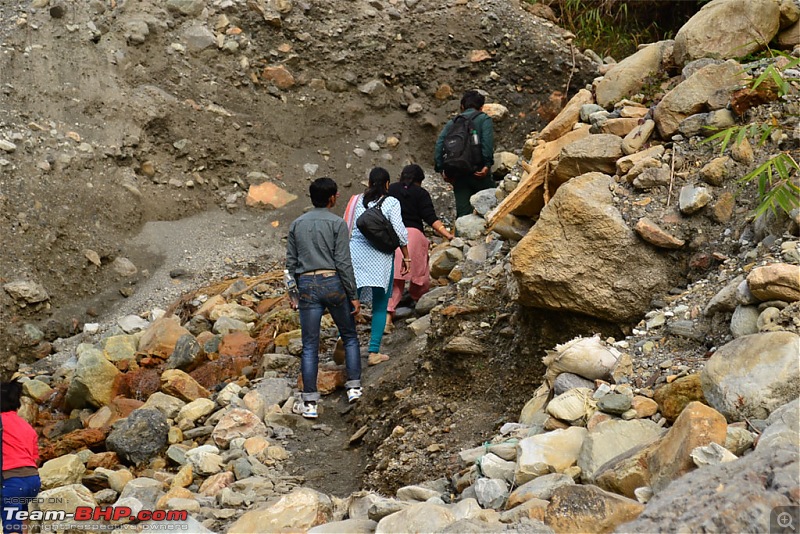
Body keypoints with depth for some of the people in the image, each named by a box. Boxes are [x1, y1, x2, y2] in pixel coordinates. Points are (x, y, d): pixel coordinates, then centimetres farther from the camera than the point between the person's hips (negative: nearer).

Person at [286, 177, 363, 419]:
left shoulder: (297, 224, 9)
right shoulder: (337, 223, -4)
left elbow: (291, 262, 10)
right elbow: (344, 263, -9)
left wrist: (295, 293, 19)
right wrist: (353, 296, -5)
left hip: (307, 286, 3)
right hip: (333, 283, -3)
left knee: (310, 347, 4)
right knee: (349, 337, 17)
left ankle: (310, 402, 1)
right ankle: (354, 386, 14)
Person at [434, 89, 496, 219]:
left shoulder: (452, 122, 17)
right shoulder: (484, 119, 6)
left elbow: (439, 144, 5)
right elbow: (487, 141, -12)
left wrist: (441, 169, 4)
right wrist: (487, 164, -16)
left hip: (457, 173, 4)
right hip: (478, 172, -4)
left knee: (463, 211, 5)